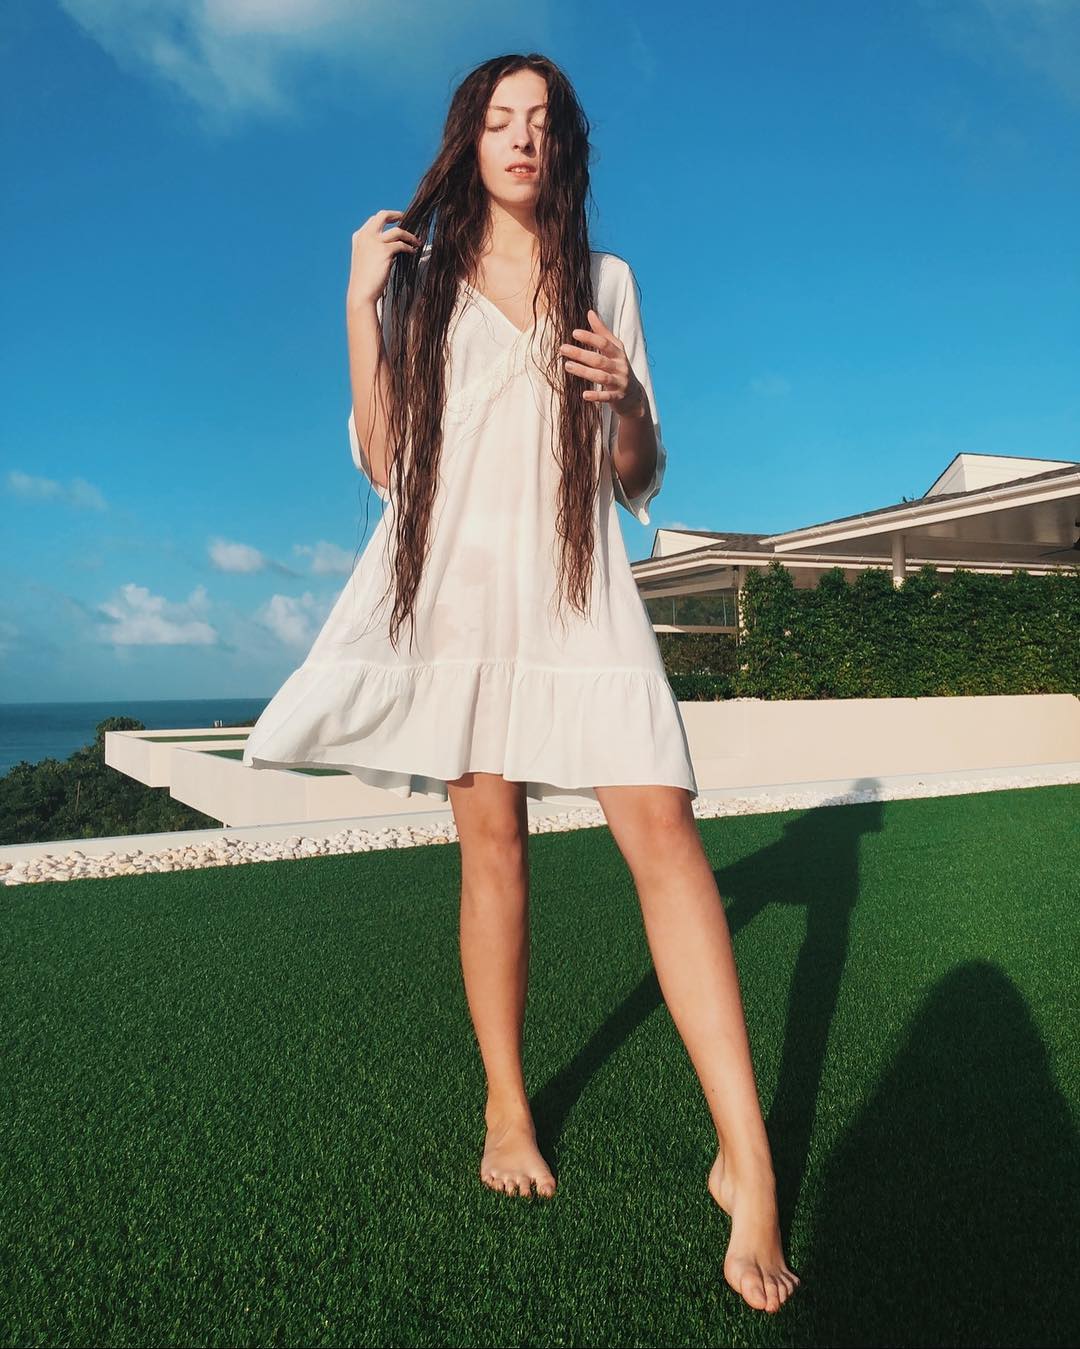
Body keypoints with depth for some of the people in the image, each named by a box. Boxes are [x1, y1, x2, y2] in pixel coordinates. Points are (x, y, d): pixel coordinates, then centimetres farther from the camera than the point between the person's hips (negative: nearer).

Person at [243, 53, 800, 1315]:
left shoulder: (607, 282, 16)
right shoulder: (417, 282, 16)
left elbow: (641, 479, 12)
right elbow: (382, 462, 6)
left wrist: (624, 396, -9)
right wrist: (358, 303, 1)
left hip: (576, 581, 0)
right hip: (455, 578, 1)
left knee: (660, 825, -15)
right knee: (491, 837, 0)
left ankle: (747, 1162, -9)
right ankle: (506, 1110, 16)